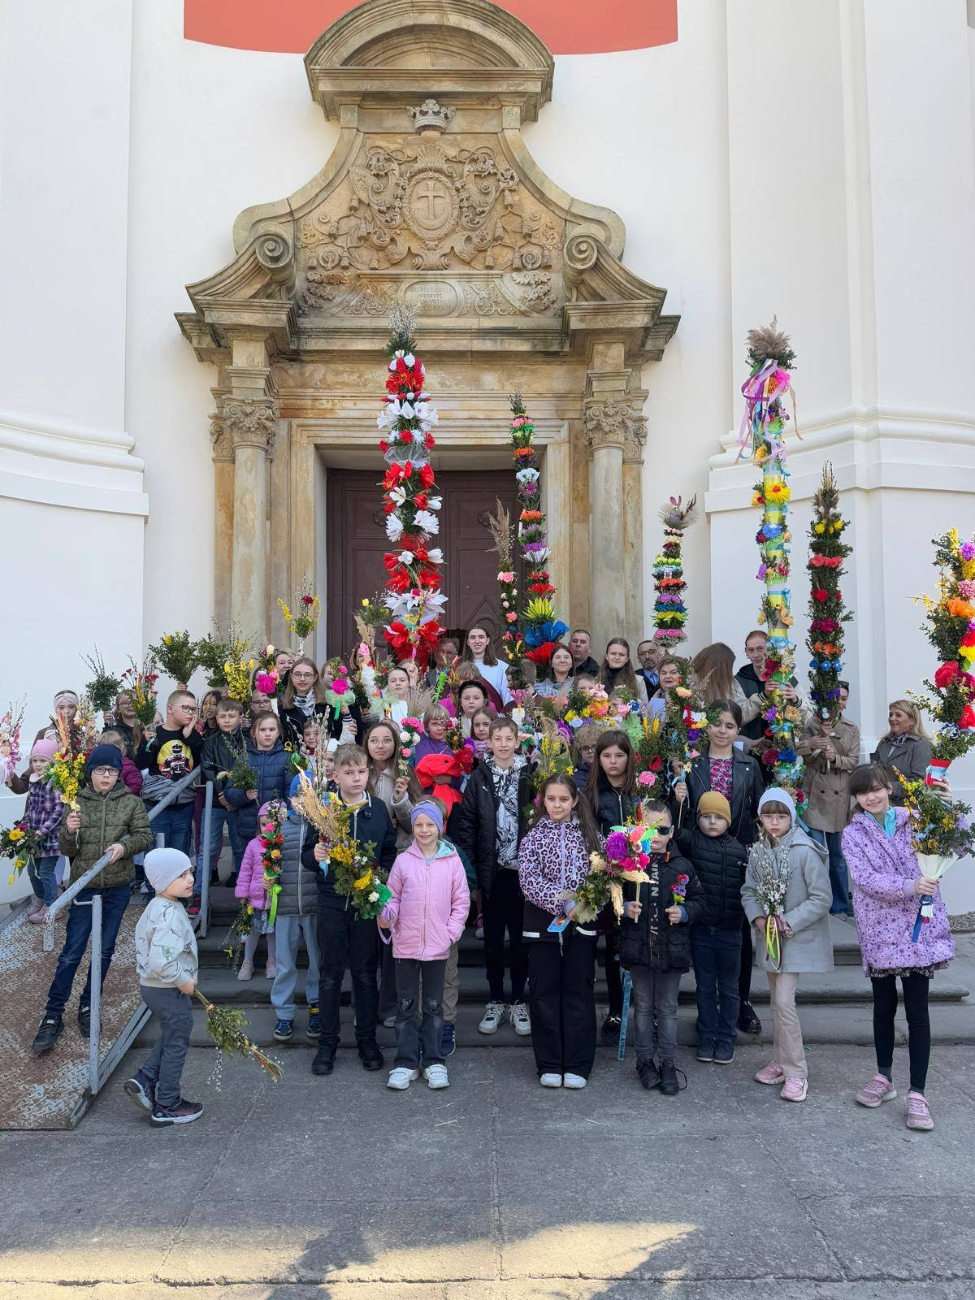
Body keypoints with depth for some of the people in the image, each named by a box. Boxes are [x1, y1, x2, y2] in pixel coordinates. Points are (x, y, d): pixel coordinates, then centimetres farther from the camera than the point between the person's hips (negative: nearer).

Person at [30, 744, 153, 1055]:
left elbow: (145, 837, -6)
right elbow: (66, 850, 0)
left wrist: (124, 846, -25)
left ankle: (88, 1006, 27)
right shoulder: (78, 803, -1)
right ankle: (52, 1017, 7)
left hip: (118, 888, 1)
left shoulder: (131, 802, -1)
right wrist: (69, 832, -22)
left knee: (104, 950, 10)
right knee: (72, 953, -2)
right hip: (84, 886, -1)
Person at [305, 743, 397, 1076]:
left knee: (366, 973, 10)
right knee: (330, 974, 8)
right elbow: (306, 855, 0)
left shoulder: (378, 809, 1)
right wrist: (315, 855, -21)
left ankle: (367, 1039, 24)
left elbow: (390, 852, 7)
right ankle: (328, 1042, 21)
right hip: (332, 901, -1)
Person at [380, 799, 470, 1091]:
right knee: (407, 1005, 8)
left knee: (434, 1005, 11)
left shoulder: (452, 861, -1)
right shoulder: (403, 860, -1)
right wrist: (386, 915, -17)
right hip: (406, 945, 0)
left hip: (438, 946, 0)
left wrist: (452, 932, -5)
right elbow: (393, 897, 3)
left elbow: (461, 901, 2)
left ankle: (434, 1061, 21)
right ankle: (406, 1062, 17)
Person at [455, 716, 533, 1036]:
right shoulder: (479, 778, 1)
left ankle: (519, 1001, 21)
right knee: (493, 939, 9)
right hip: (491, 871, 1)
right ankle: (495, 1001, 23)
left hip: (522, 869, 0)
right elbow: (466, 822, 0)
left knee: (520, 938, 7)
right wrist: (469, 866, -7)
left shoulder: (529, 776, 0)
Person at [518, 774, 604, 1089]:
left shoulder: (590, 835, 5)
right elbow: (529, 879, -10)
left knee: (579, 992, 5)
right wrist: (562, 902, -20)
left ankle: (577, 1065, 14)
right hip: (543, 923, 0)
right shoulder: (533, 837, 2)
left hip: (581, 923, 1)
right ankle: (549, 1065, 16)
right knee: (544, 992, 5)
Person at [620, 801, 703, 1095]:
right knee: (643, 1006, 12)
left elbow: (699, 902, 7)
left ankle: (668, 1064, 22)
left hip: (671, 948, 0)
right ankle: (645, 1060, 25)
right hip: (638, 947, 0)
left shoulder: (683, 867, -1)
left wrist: (684, 912, -11)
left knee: (667, 1008, 11)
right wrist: (625, 908, -16)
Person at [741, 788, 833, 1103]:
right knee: (776, 1000, 16)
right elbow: (749, 891, 7)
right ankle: (781, 1061, 30)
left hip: (797, 938, -6)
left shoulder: (806, 852, -18)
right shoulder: (757, 852, 1)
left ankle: (796, 1073, 1)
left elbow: (822, 898, -17)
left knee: (784, 1000, -11)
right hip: (768, 936, 6)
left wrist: (788, 923, -19)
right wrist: (759, 918, -11)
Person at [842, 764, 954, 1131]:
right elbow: (866, 879, -12)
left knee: (917, 1012, 1)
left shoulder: (913, 821, 4)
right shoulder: (853, 835, 0)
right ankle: (884, 1078, 31)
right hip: (880, 931, 0)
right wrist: (909, 886, -27)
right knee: (884, 1007, 13)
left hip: (919, 928, 0)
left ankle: (917, 1094, 8)